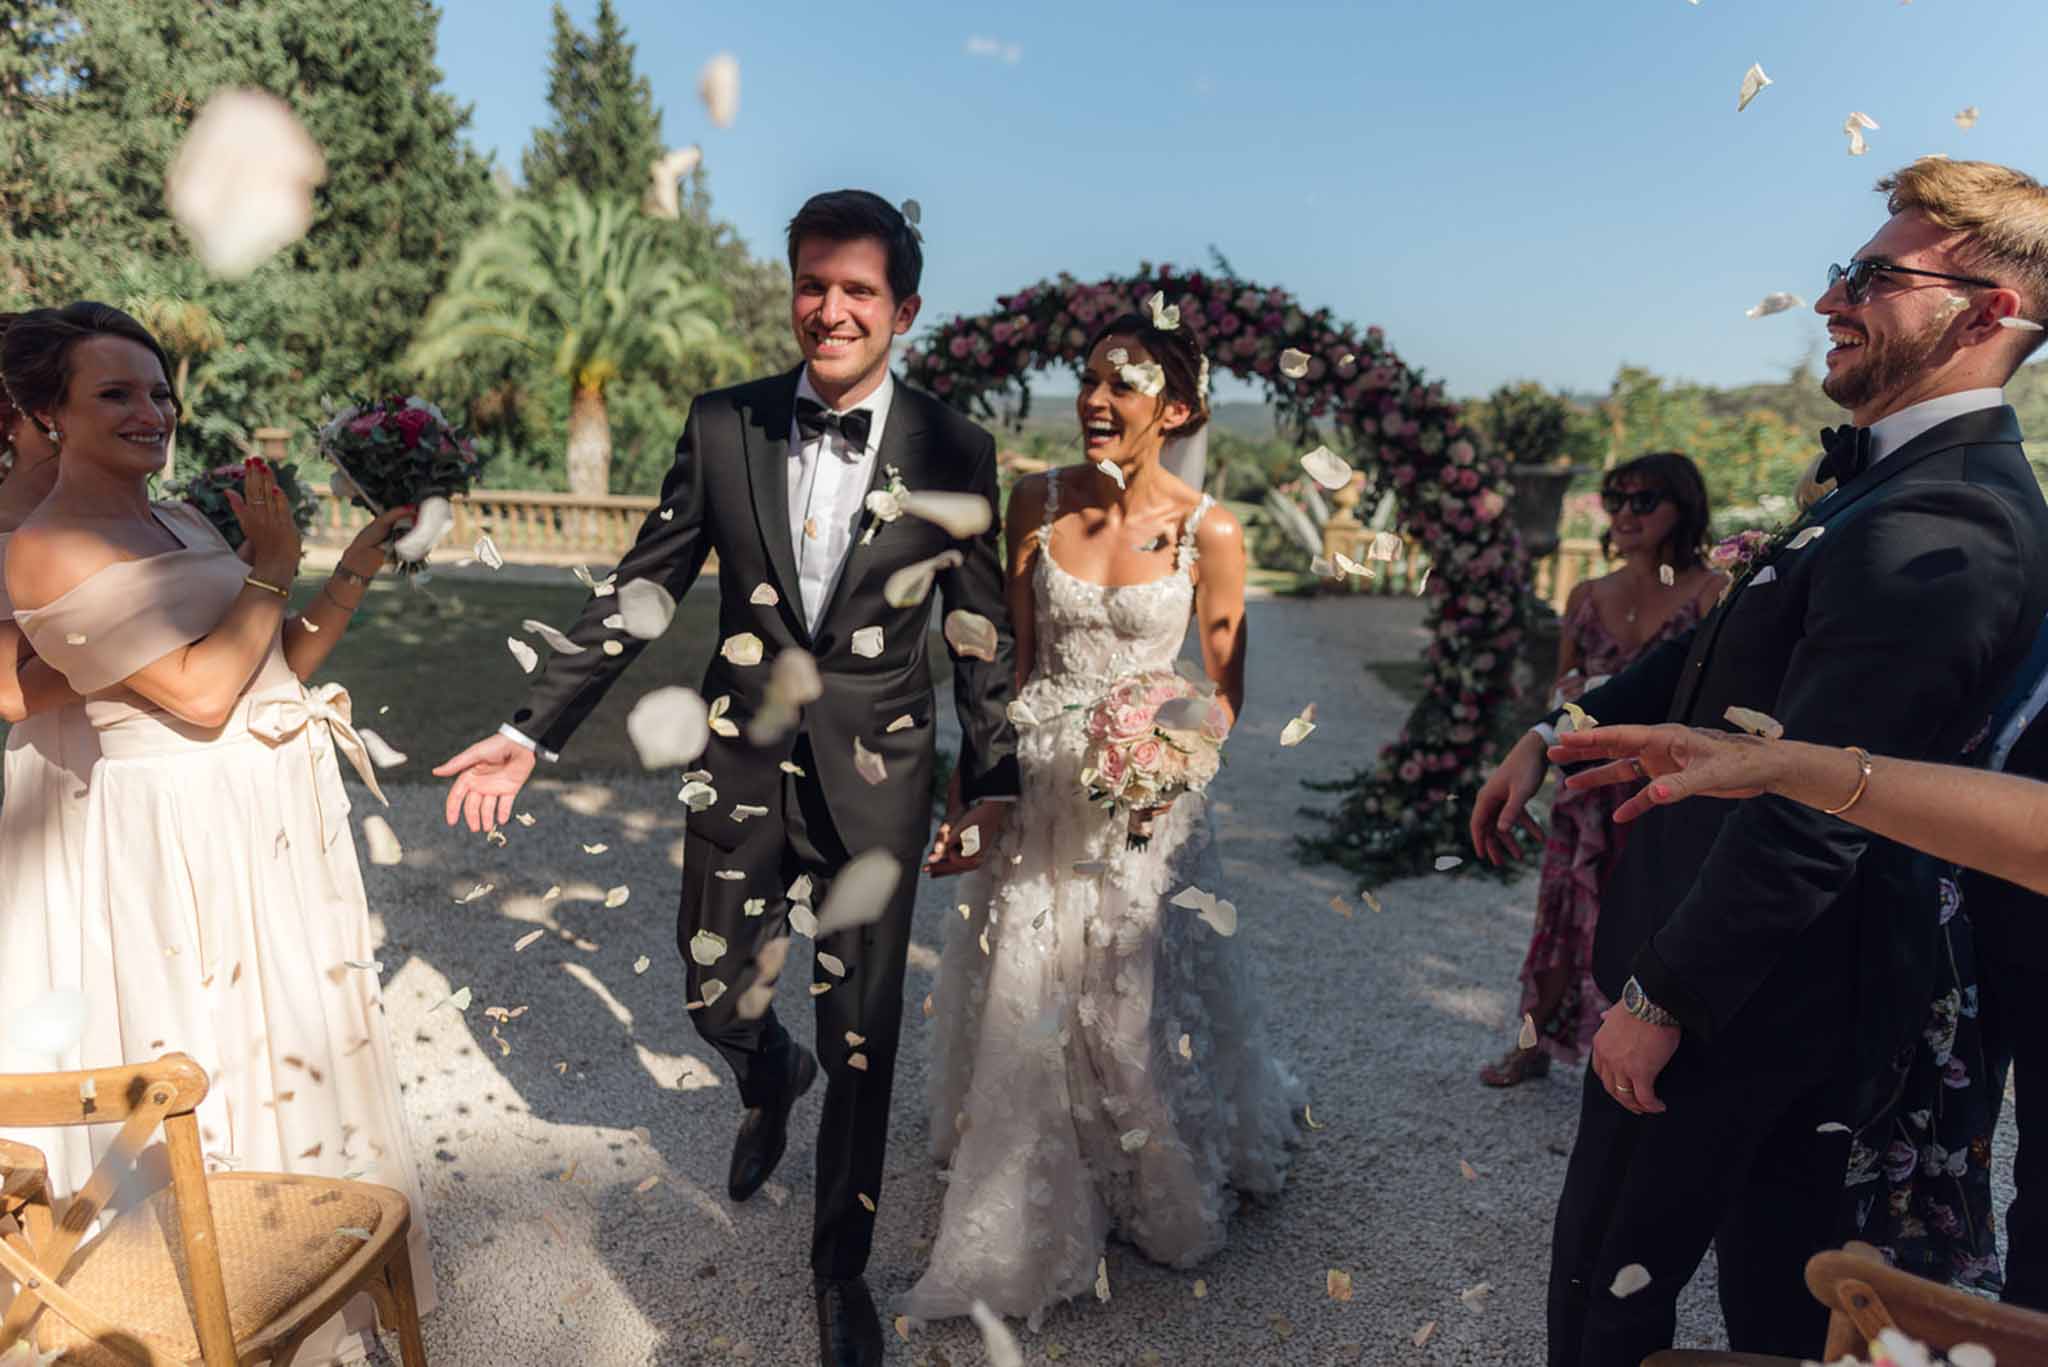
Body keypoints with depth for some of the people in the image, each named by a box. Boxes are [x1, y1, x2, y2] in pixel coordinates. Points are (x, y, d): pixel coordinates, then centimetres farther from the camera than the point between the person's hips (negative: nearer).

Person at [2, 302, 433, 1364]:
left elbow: (282, 658, 7)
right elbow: (199, 692, -21)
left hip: (281, 816, 8)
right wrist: (270, 568, -14)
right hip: (189, 831, -8)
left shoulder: (180, 520, 9)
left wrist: (360, 564, -2)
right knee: (232, 1062, 6)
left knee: (310, 1030, 20)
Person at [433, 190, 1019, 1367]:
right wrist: (533, 730, -1)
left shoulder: (953, 452, -7)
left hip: (876, 780, -1)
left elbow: (983, 632, -1)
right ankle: (772, 1079, 55)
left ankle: (843, 1266, 34)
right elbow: (641, 593, 1)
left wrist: (994, 782, 0)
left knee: (863, 1039, 9)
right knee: (718, 996, 15)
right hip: (745, 765, 2)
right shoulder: (723, 427, -3)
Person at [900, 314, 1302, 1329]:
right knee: (1024, 1006, 13)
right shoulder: (1038, 503, -2)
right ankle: (1029, 1217, 40)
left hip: (1143, 795, -2)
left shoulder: (1209, 533, -9)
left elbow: (1224, 691, -1)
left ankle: (1159, 1195, 42)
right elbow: (1010, 656, 4)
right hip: (1035, 786, 3)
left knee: (1135, 1005, 11)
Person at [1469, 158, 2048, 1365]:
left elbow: (1810, 821, -27)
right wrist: (1556, 737, 9)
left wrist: (1660, 997, -19)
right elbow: (1729, 649, 14)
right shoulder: (1895, 476, 6)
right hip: (1787, 980, 9)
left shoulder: (1939, 527, -26)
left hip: (1740, 989, -9)